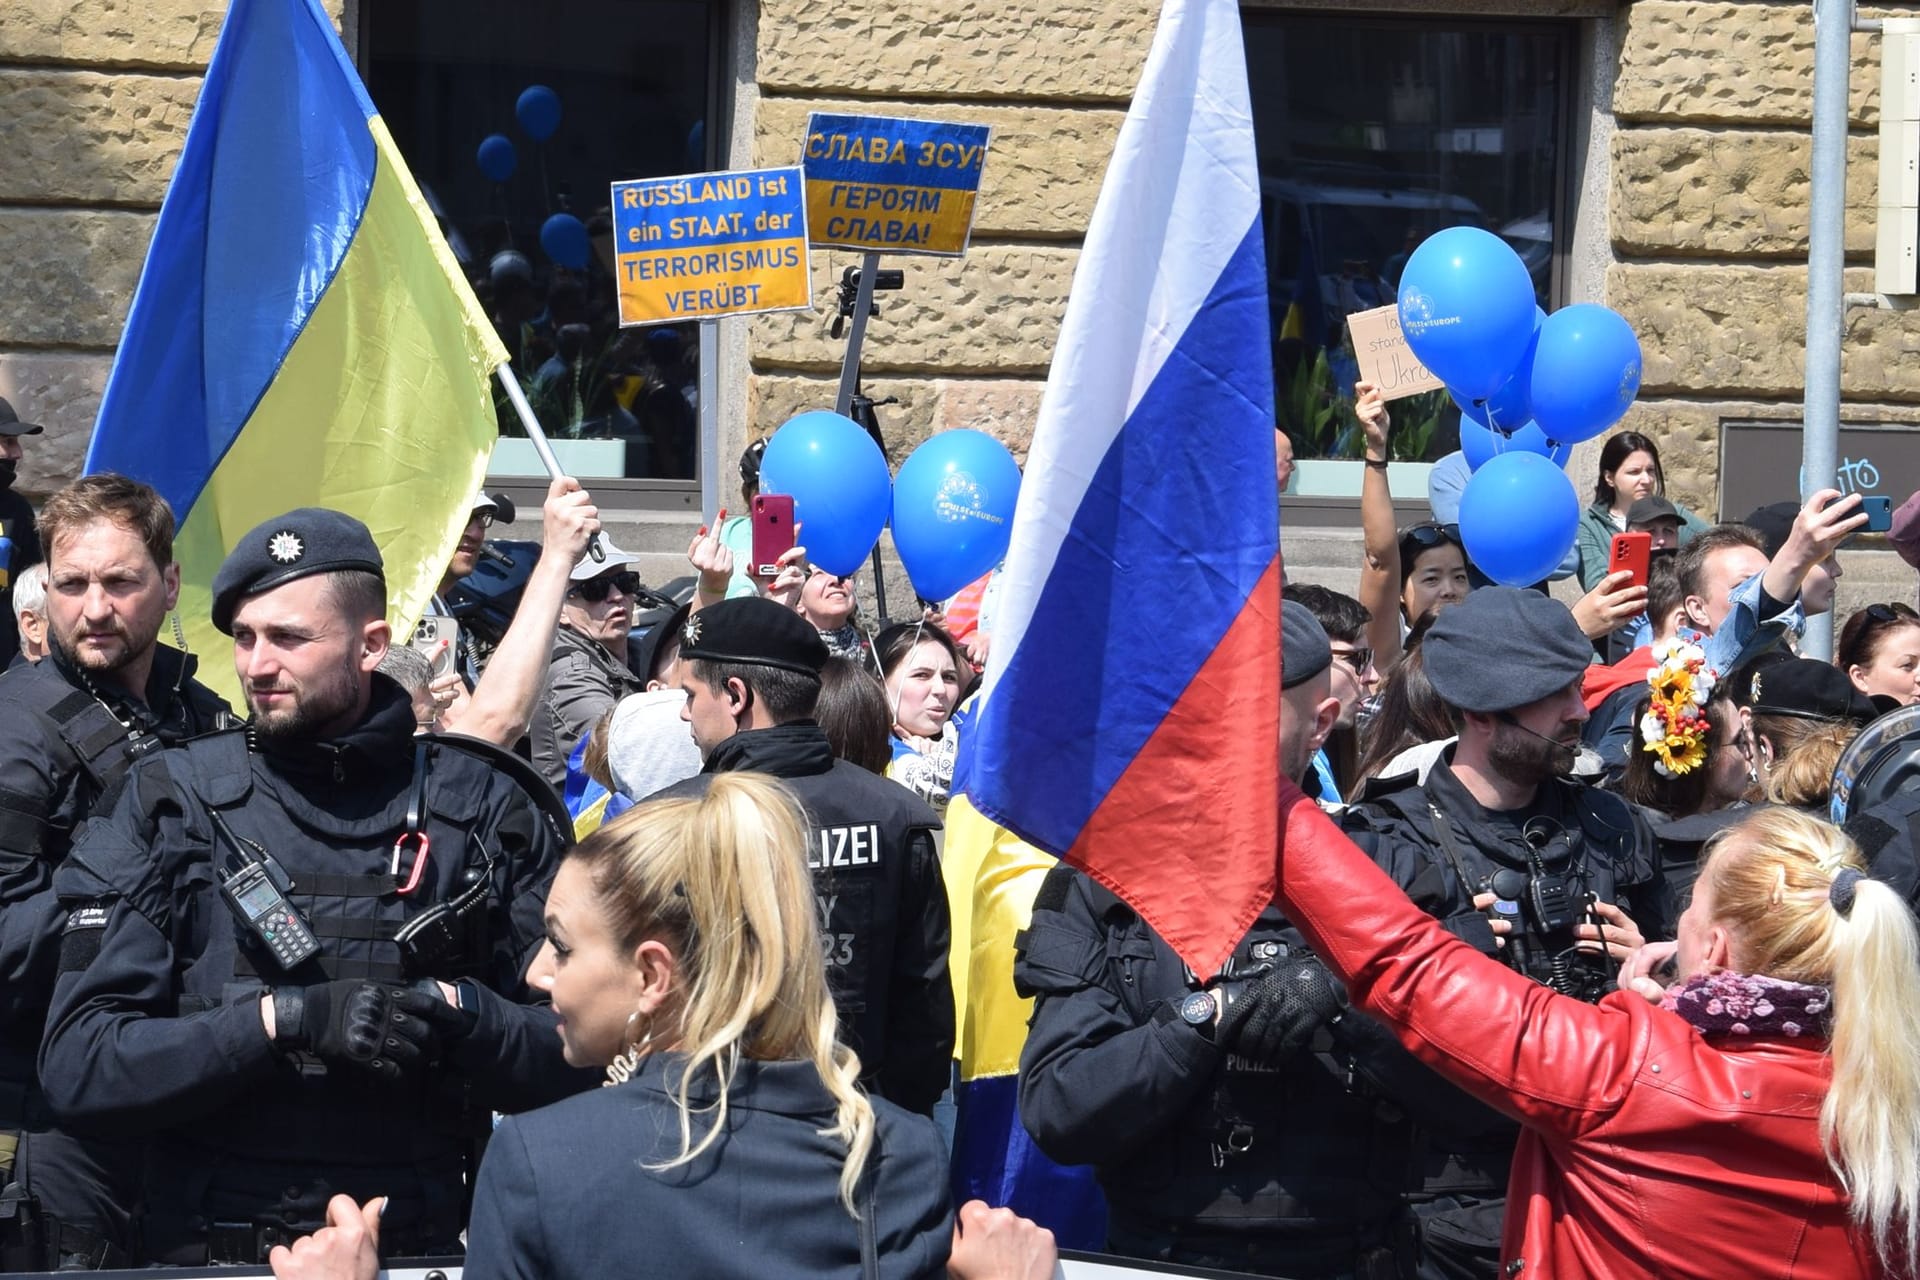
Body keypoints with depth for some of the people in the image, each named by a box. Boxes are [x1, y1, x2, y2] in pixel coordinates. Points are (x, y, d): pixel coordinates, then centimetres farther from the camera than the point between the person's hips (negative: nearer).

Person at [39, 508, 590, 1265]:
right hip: (206, 1249, 1)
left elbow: (570, 1058, 2)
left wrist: (460, 1014, -17)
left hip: (418, 1248, -1)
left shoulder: (483, 811, 3)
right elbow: (76, 1067, -8)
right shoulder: (166, 807, 0)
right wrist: (283, 1020, -19)